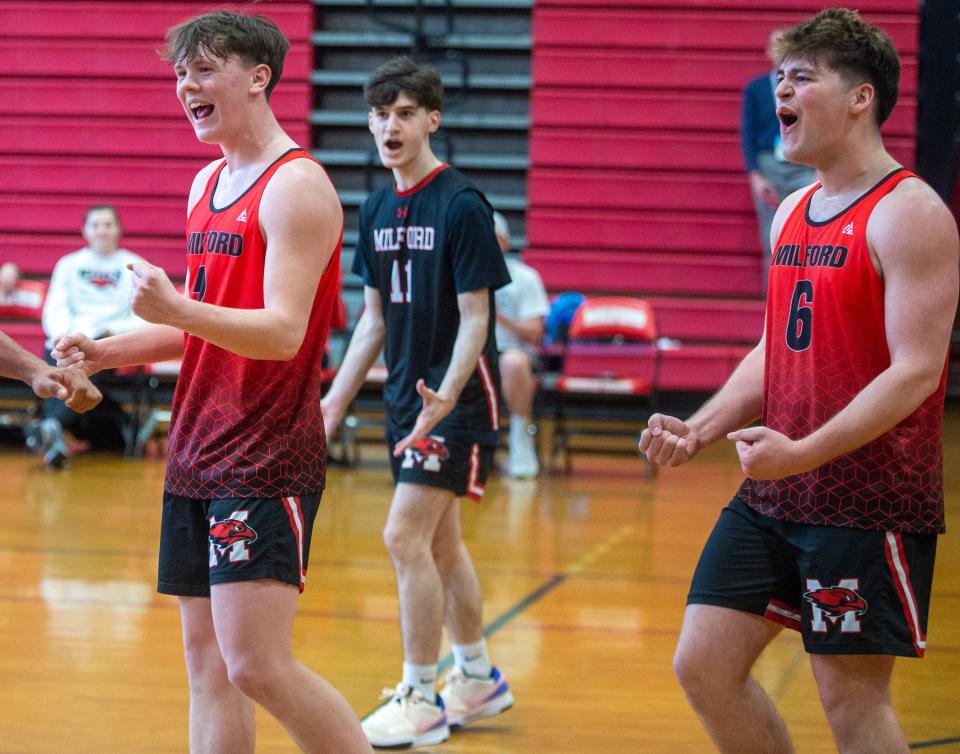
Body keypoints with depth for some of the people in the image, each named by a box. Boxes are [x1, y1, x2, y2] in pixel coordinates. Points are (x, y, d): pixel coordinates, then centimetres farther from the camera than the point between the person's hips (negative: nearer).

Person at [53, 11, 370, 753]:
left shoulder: (296, 185, -11)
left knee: (257, 665, -14)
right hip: (198, 455, 8)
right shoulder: (207, 184, 15)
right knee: (206, 658, 8)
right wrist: (111, 350, 11)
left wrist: (175, 310, -34)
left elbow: (283, 331, -21)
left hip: (267, 461, -8)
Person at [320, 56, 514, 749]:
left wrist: (445, 397, -29)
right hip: (406, 397, 8)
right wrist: (335, 403, 13)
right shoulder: (377, 211, 8)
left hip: (455, 400, -8)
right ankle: (479, 679, 29)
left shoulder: (461, 205, -14)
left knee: (406, 537, -12)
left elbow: (475, 317, -16)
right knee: (440, 542, 14)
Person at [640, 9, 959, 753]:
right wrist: (698, 430, 6)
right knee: (703, 664, 7)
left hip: (869, 503, -8)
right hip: (774, 496, 8)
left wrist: (805, 452, -27)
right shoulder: (794, 211, 13)